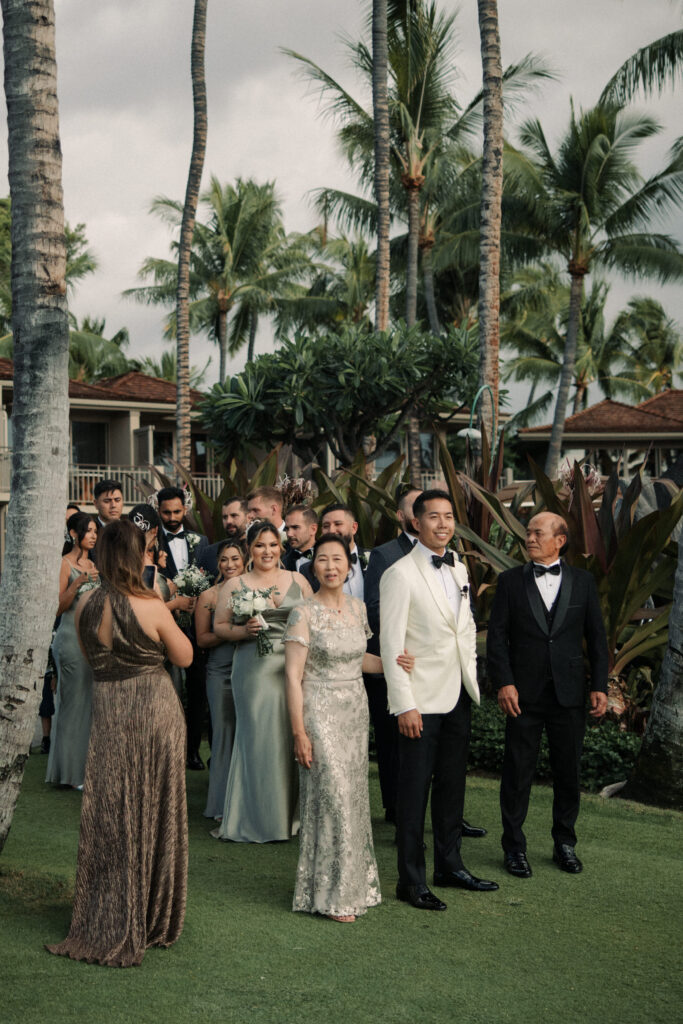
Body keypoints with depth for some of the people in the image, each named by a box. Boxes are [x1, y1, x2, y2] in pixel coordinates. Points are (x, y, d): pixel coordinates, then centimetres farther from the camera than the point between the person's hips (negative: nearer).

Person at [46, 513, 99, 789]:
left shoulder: (93, 564, 15)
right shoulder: (65, 564, -7)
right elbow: (59, 606, -12)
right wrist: (78, 583, -22)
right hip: (72, 637, -7)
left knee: (93, 699, 7)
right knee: (74, 700, -3)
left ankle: (89, 764, 16)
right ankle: (72, 770, 4)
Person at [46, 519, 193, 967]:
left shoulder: (87, 606, -2)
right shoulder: (151, 606, -15)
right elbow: (185, 656, -3)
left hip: (108, 711, 3)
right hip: (154, 708, -3)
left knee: (110, 817, 12)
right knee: (153, 813, 11)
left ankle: (108, 926, 18)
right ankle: (152, 919, 24)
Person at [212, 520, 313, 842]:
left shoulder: (298, 580, 11)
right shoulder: (235, 585, 5)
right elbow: (219, 626, 5)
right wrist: (244, 630, -13)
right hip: (254, 668, -2)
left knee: (294, 736, 2)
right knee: (259, 736, -2)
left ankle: (292, 813, 15)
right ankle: (259, 817, 7)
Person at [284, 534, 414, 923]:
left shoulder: (358, 607, 6)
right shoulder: (304, 613, -12)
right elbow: (293, 675, -12)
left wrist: (391, 664, 1)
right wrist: (299, 732, -15)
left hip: (356, 712, 6)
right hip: (320, 713, -6)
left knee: (354, 796, 10)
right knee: (332, 796, -6)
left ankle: (354, 881, 24)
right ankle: (332, 894, 5)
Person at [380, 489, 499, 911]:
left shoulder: (459, 570, 12)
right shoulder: (401, 574, -11)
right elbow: (391, 644, -13)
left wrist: (473, 681, 12)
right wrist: (404, 704, -17)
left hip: (458, 697, 7)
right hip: (421, 700, -7)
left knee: (453, 785, 15)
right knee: (415, 790, 0)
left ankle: (450, 864, 28)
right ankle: (411, 880, 9)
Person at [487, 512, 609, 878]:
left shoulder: (583, 582, 6)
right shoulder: (510, 581, 2)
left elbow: (596, 637, 7)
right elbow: (497, 635, -1)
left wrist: (600, 686, 1)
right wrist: (504, 683, -11)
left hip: (569, 694, 1)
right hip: (524, 694, -1)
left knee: (569, 772, 9)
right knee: (517, 772, 4)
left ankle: (564, 844, 25)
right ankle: (514, 846, 16)